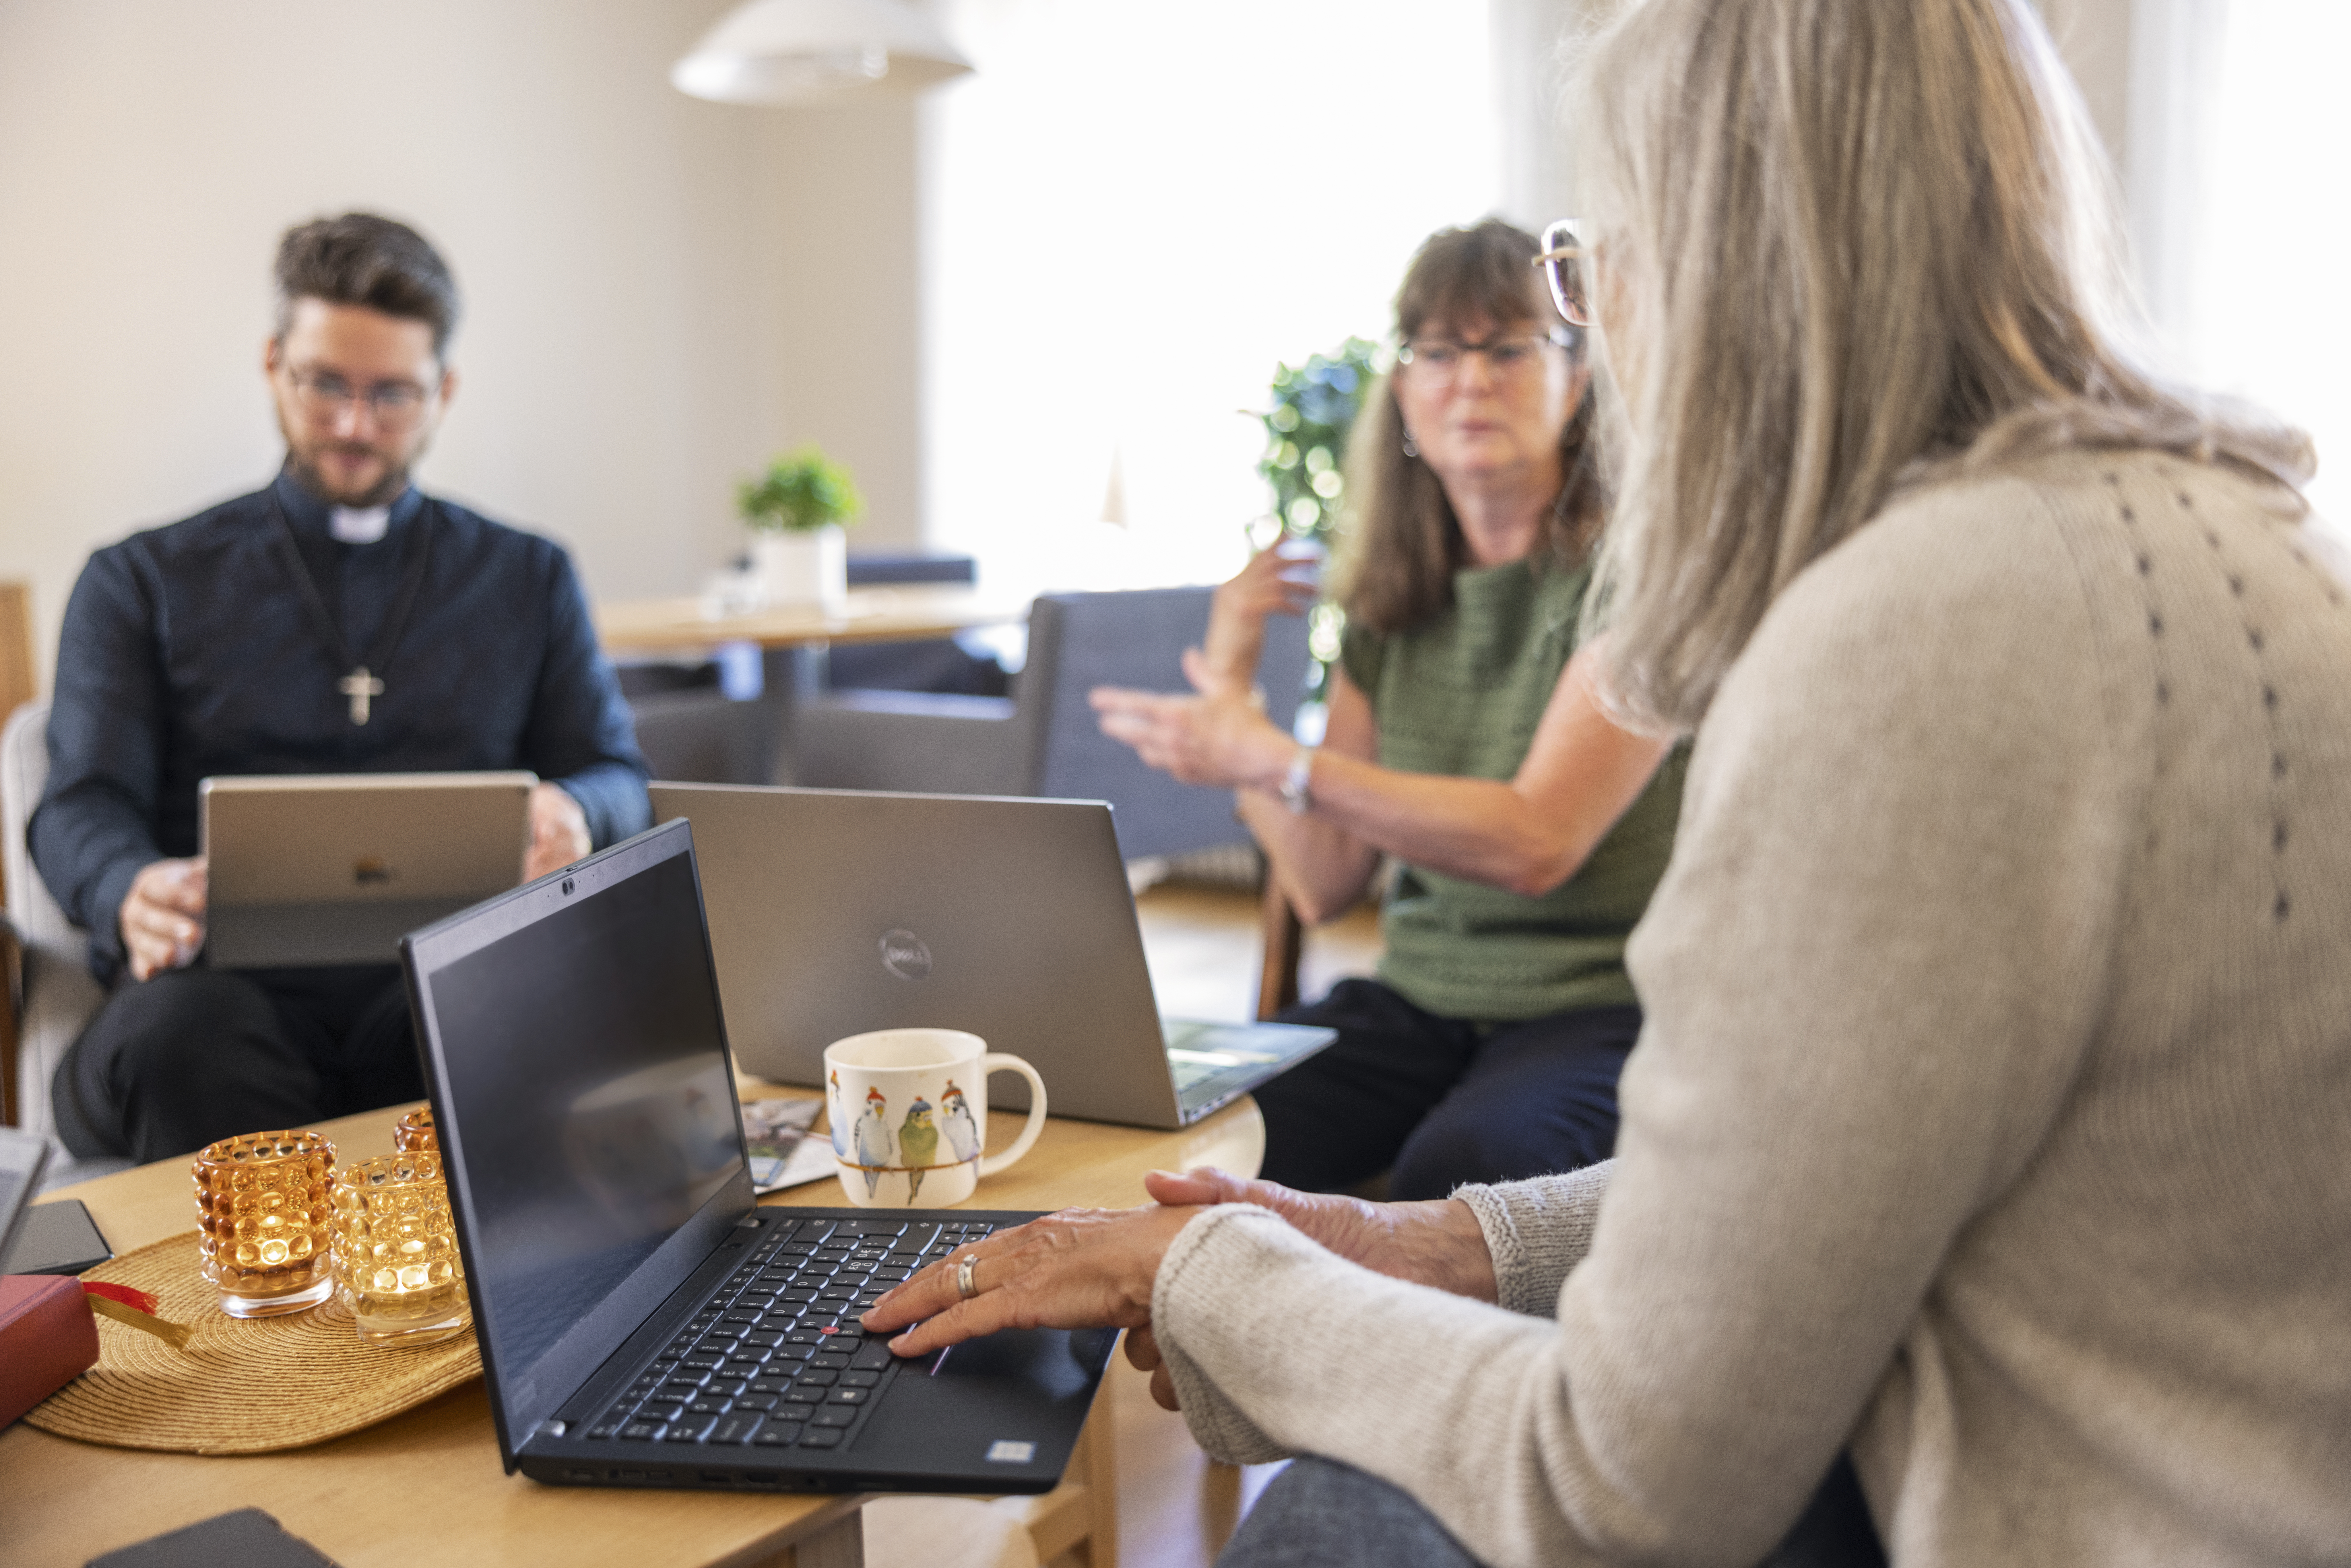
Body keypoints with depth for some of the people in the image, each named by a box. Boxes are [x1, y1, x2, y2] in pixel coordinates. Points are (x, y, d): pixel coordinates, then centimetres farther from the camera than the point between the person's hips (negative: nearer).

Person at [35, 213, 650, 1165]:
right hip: (236, 985, 0)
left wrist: (572, 816, -12)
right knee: (173, 1034, -38)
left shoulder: (527, 579, 24)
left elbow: (616, 773, 16)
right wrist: (133, 896, -18)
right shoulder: (143, 583, 20)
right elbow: (83, 804, 8)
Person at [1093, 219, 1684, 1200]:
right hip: (1415, 1000, 5)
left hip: (1599, 1004, -4)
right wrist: (1230, 682, 1)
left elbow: (1537, 841, -19)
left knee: (1456, 1169, -35)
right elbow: (1323, 882, 7)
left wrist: (1274, 763, -22)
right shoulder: (1391, 598, 10)